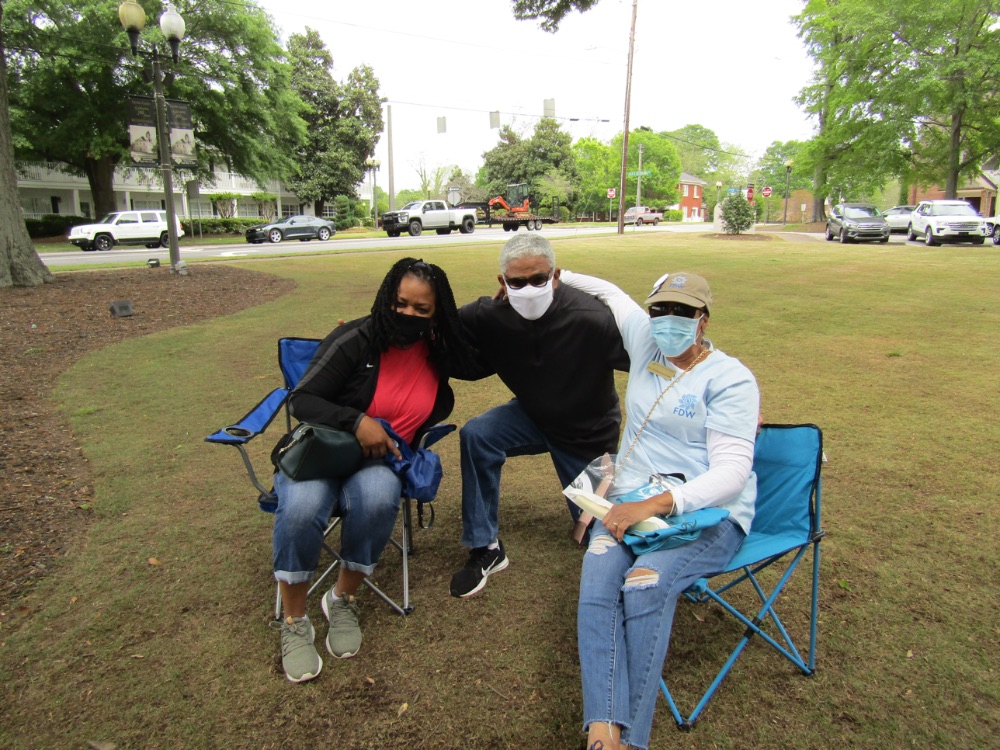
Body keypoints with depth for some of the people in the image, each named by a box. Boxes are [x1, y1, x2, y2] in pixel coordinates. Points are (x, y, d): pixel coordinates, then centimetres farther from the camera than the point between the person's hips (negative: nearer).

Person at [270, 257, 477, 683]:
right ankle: (294, 623, -10)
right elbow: (301, 400, -11)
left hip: (382, 460, 2)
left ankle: (343, 600, -9)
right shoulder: (356, 340, -13)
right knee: (302, 507, -35)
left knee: (377, 497, -36)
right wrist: (356, 421, -27)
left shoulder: (438, 353, 0)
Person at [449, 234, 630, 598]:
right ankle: (486, 549, -10)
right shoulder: (490, 316, -22)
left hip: (589, 432, -2)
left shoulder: (591, 318, -32)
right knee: (476, 435, -26)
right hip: (532, 415, 2)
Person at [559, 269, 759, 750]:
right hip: (632, 501, 4)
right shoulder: (646, 343, 9)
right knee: (597, 578, -28)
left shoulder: (730, 379, -7)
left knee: (645, 583, -33)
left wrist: (656, 505, -26)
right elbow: (609, 292, 29)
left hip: (707, 513, -4)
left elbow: (732, 471, -16)